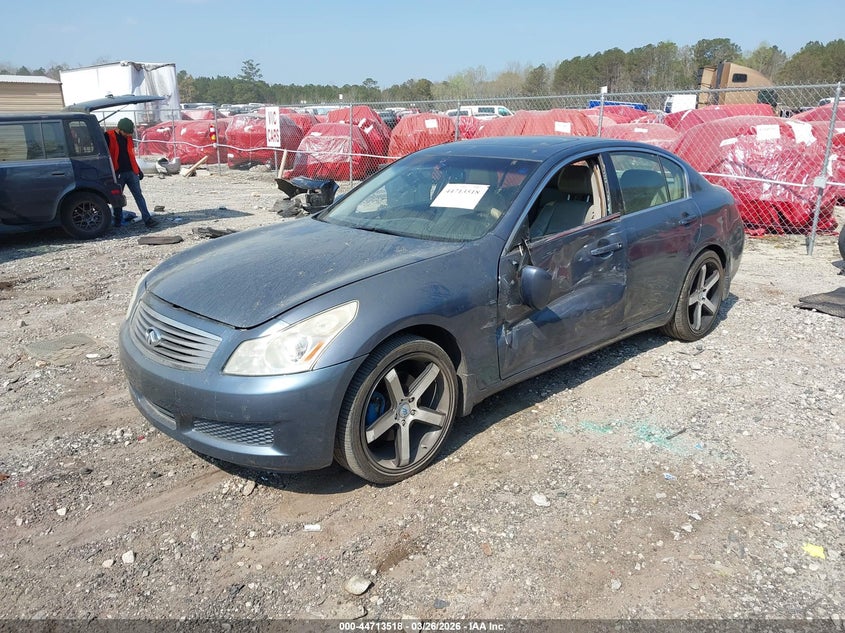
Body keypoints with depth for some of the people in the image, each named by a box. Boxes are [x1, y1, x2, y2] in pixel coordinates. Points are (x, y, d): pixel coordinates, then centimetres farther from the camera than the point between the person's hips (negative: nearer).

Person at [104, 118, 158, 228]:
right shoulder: (108, 137, -7)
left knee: (138, 195, -1)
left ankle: (147, 219, -4)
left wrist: (138, 170, 21)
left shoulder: (128, 137, 11)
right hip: (117, 173, -4)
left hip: (131, 172, 4)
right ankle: (118, 220, 17)